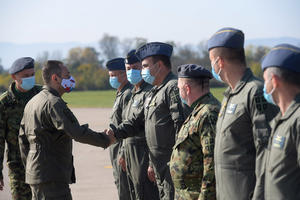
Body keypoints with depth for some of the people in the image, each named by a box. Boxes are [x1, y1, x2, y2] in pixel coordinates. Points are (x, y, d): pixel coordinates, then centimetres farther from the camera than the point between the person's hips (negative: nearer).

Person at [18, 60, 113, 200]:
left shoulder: (32, 102, 16)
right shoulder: (54, 103, -16)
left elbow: (23, 137, 22)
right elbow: (77, 132, -22)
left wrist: (29, 166, 26)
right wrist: (105, 140, -11)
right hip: (52, 176, -10)